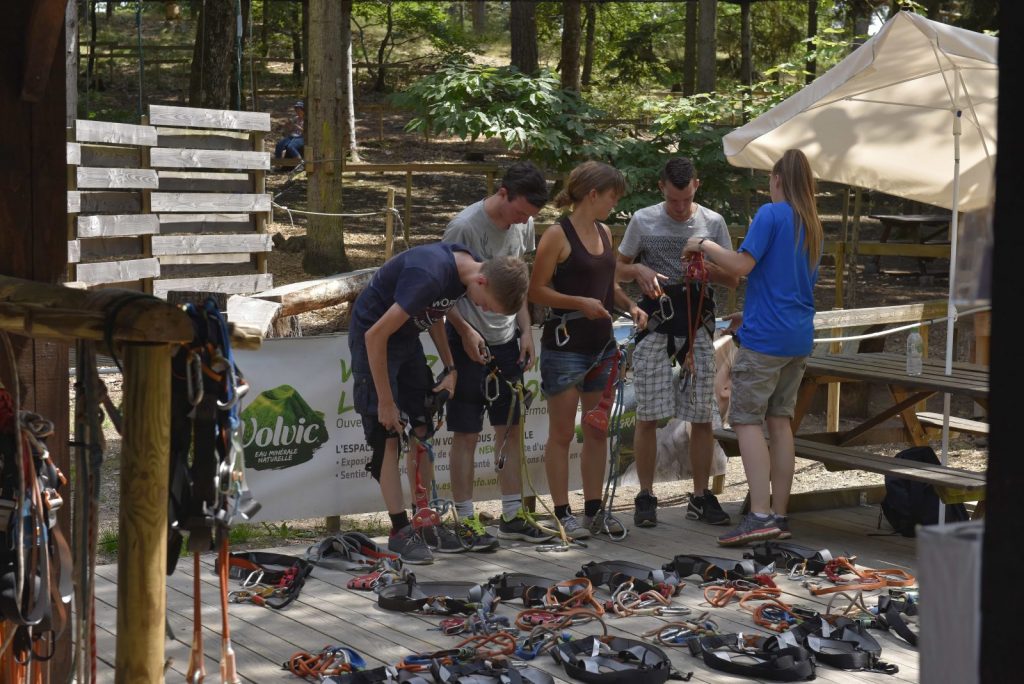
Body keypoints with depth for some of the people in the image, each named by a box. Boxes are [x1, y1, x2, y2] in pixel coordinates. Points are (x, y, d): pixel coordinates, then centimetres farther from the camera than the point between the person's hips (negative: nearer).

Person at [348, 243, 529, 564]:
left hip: (407, 336, 8)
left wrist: (450, 369, -1)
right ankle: (400, 531, -5)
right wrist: (385, 401, -22)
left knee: (423, 430, 7)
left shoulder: (470, 267, -9)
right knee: (388, 435, -9)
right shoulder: (430, 275, -35)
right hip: (373, 336, -8)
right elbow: (376, 335, -30)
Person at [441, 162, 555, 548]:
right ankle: (465, 520, 5)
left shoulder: (524, 226, 4)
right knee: (467, 434, -2)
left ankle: (512, 516, 19)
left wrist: (525, 331, 8)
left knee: (511, 428, 10)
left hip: (507, 341, 7)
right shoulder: (465, 227, -17)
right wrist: (466, 331, -18)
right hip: (469, 342, -7)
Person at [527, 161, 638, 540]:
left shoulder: (604, 233, 10)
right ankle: (563, 513, 9)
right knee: (562, 433, 2)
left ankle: (594, 509, 21)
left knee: (598, 431, 12)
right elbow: (536, 289, -14)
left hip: (602, 344, 8)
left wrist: (628, 303, 6)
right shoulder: (558, 235, -12)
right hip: (565, 345, -7)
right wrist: (579, 303, -23)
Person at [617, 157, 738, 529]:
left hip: (697, 328, 1)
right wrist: (640, 271, -9)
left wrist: (707, 268, -11)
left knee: (702, 417, 2)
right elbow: (619, 266, 13)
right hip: (654, 327, -1)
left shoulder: (713, 223, 7)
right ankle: (645, 498, 8)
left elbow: (733, 279, 10)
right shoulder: (643, 221, 4)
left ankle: (701, 497, 13)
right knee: (647, 417, -2)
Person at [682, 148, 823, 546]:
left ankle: (760, 515, -16)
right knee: (779, 420, 10)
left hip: (765, 336, -8)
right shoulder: (813, 226, 15)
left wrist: (705, 245, -2)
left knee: (747, 420, -7)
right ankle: (779, 514, 11)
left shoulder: (772, 214, -9)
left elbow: (743, 265, -17)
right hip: (799, 338, 8)